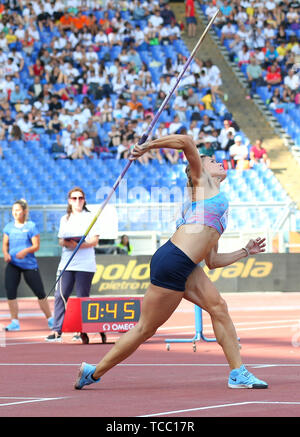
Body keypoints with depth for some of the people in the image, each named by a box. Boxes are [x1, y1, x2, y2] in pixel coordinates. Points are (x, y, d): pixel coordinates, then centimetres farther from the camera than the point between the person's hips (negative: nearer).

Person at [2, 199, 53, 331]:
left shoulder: (31, 226, -3)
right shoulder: (9, 227, 8)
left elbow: (36, 246, -6)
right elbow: (5, 244, 11)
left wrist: (26, 251, -25)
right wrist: (6, 253, -11)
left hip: (29, 264, -3)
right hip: (12, 264, 3)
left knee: (40, 293, 0)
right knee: (10, 292, -8)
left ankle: (50, 319, 15)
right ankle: (15, 322, 2)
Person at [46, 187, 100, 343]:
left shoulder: (90, 217, 4)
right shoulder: (64, 219, 18)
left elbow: (95, 240, -3)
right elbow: (60, 239, 18)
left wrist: (79, 245, -18)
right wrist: (65, 243, -6)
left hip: (85, 264, -4)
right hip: (66, 263, 4)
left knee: (82, 297, -2)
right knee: (60, 295, -6)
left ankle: (82, 330, 6)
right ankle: (57, 330, -6)